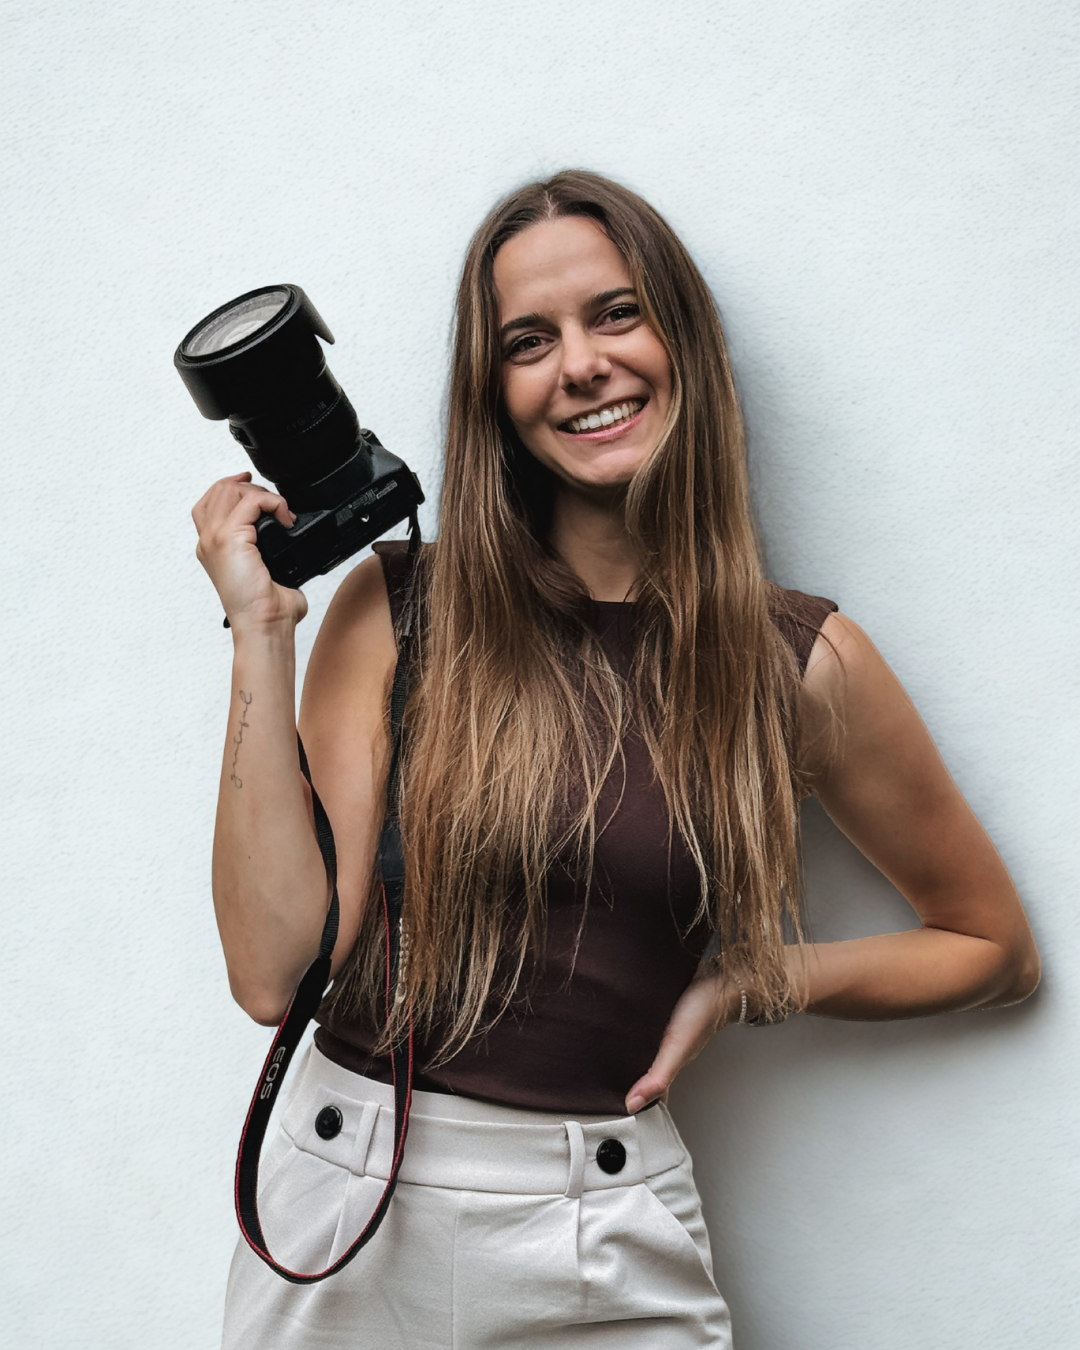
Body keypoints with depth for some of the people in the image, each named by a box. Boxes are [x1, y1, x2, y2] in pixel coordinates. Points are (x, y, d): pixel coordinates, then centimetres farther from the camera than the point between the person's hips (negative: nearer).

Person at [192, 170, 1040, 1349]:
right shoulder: (396, 610, -4)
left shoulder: (801, 664, -5)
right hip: (344, 1205, 1)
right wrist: (261, 631, -13)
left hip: (601, 1244, -1)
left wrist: (749, 982, -5)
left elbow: (995, 948, 7)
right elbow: (277, 968, -12)